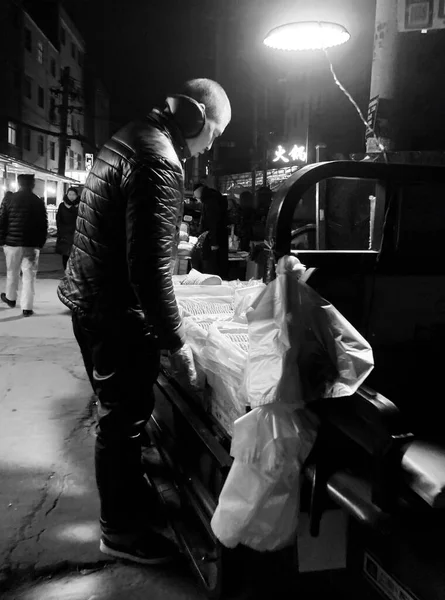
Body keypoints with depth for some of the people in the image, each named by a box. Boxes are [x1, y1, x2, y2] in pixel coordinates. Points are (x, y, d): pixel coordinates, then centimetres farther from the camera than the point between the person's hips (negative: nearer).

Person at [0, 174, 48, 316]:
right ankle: (27, 307, -1)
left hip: (12, 243, 1)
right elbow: (43, 226, 0)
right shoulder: (39, 202, -1)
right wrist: (41, 243, 8)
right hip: (32, 245, -1)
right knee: (29, 275, 2)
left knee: (12, 272, 19)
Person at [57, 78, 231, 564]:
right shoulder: (160, 161, -20)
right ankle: (120, 530, 24)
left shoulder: (128, 139, 12)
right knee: (123, 420, 5)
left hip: (88, 299, 10)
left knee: (119, 413, 23)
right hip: (117, 313, -10)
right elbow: (150, 264, -26)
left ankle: (129, 499, 43)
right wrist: (175, 342, -19)